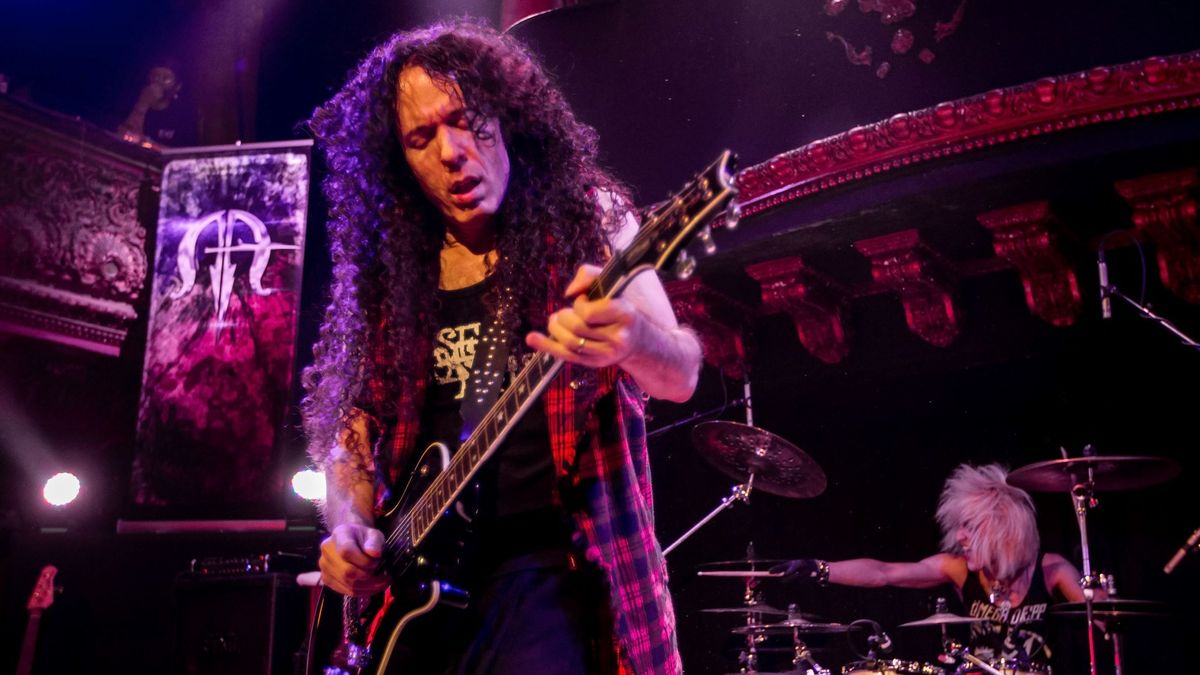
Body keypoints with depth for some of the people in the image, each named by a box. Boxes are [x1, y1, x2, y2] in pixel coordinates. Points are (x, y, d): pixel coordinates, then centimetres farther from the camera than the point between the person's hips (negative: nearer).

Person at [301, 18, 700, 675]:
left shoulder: (586, 220, 0)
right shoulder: (388, 272, 9)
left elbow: (679, 375, -13)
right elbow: (351, 432, 16)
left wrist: (629, 336, -35)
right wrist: (350, 529, -3)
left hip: (554, 564, -3)